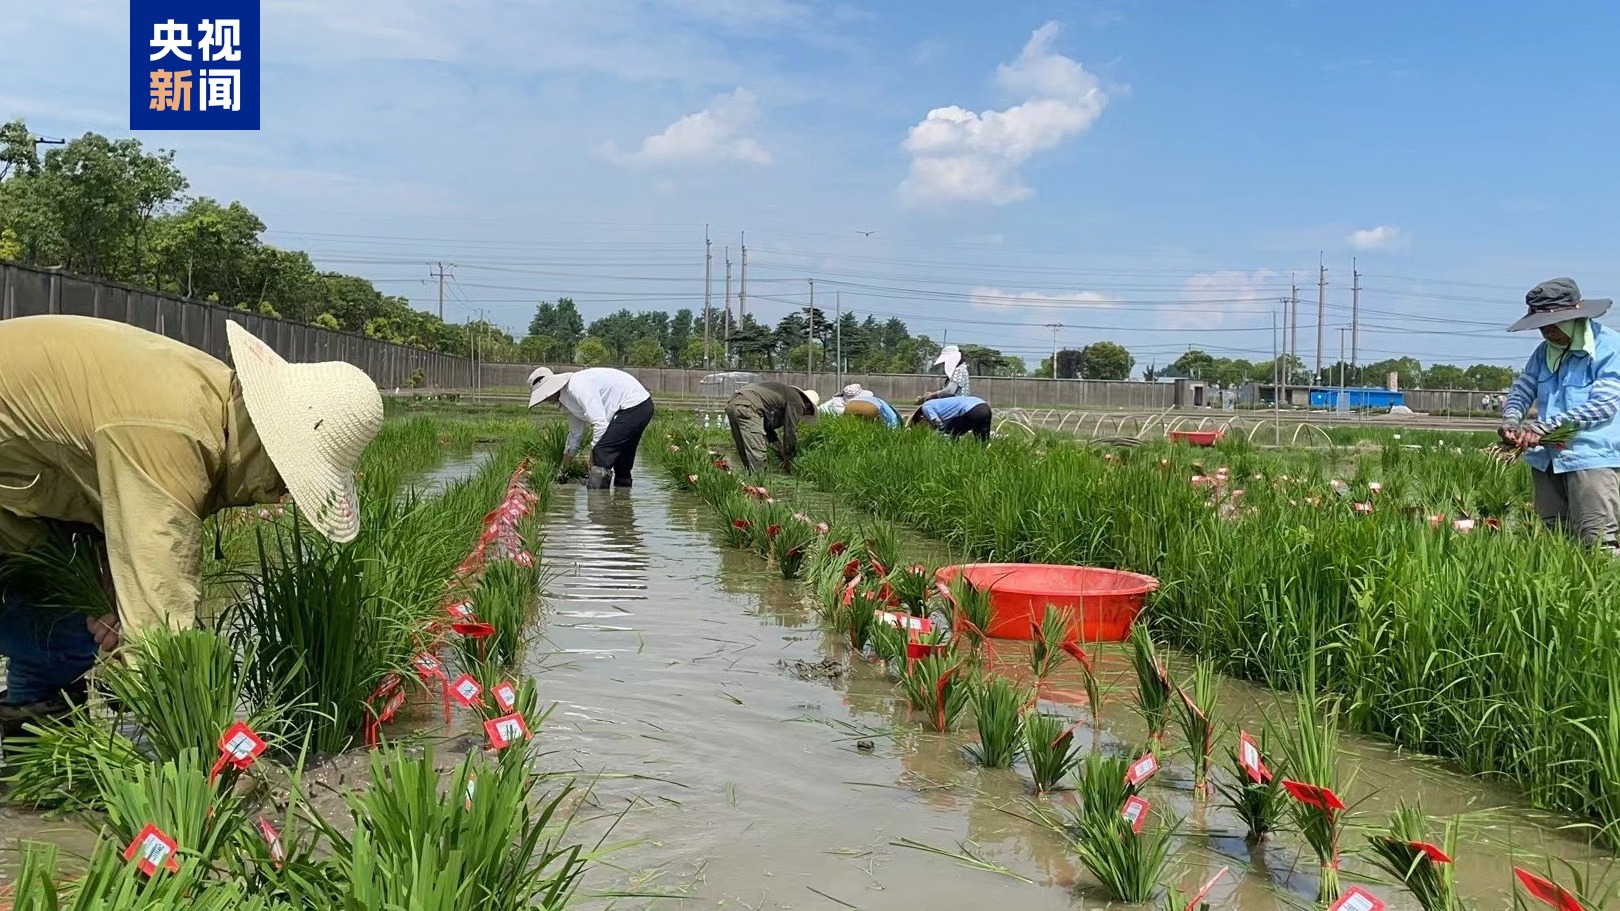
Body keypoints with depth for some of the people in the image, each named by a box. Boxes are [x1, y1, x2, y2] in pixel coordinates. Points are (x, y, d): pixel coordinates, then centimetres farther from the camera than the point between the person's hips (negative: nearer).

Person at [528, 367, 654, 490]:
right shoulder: (567, 397, 14)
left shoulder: (577, 386, -19)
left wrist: (593, 451, -10)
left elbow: (600, 423, -23)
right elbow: (575, 433, 27)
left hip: (634, 406, -11)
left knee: (601, 454, -14)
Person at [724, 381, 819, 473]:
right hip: (747, 407, -10)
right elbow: (791, 432, 5)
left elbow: (768, 425, 38)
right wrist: (788, 458, 17)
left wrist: (780, 448, 39)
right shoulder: (796, 401, 6)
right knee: (757, 452, -9)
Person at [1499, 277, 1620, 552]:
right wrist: (1511, 420, -12)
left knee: (1598, 543, -10)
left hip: (1592, 457, -7)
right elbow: (1521, 390, 11)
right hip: (1547, 459, 7)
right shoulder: (1546, 351, 11)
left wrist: (1543, 426, -20)